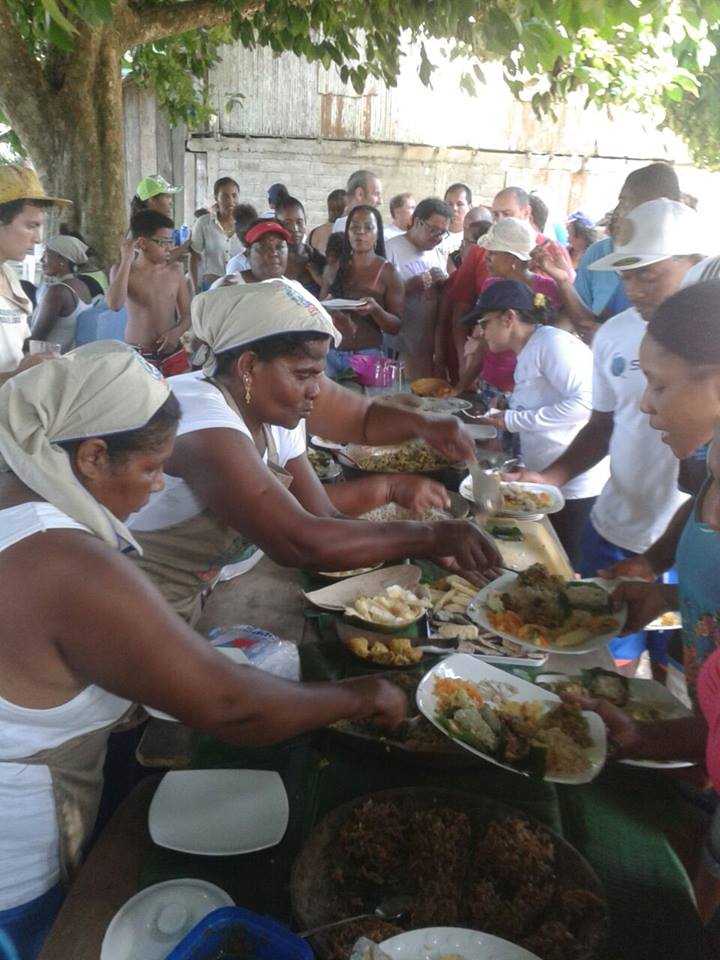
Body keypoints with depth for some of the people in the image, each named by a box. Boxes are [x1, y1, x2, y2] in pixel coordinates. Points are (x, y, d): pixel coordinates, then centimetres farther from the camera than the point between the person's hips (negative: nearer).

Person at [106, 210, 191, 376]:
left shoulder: (174, 271, 2)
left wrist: (177, 331, -16)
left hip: (172, 352, 3)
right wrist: (126, 260, -17)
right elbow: (114, 304, -22)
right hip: (138, 355, -2)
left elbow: (188, 314, 6)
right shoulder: (122, 270, -3)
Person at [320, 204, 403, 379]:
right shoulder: (333, 269, 6)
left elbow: (397, 326, -4)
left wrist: (375, 310, -22)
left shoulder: (388, 273, -3)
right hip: (331, 353, 3)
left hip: (368, 355, -3)